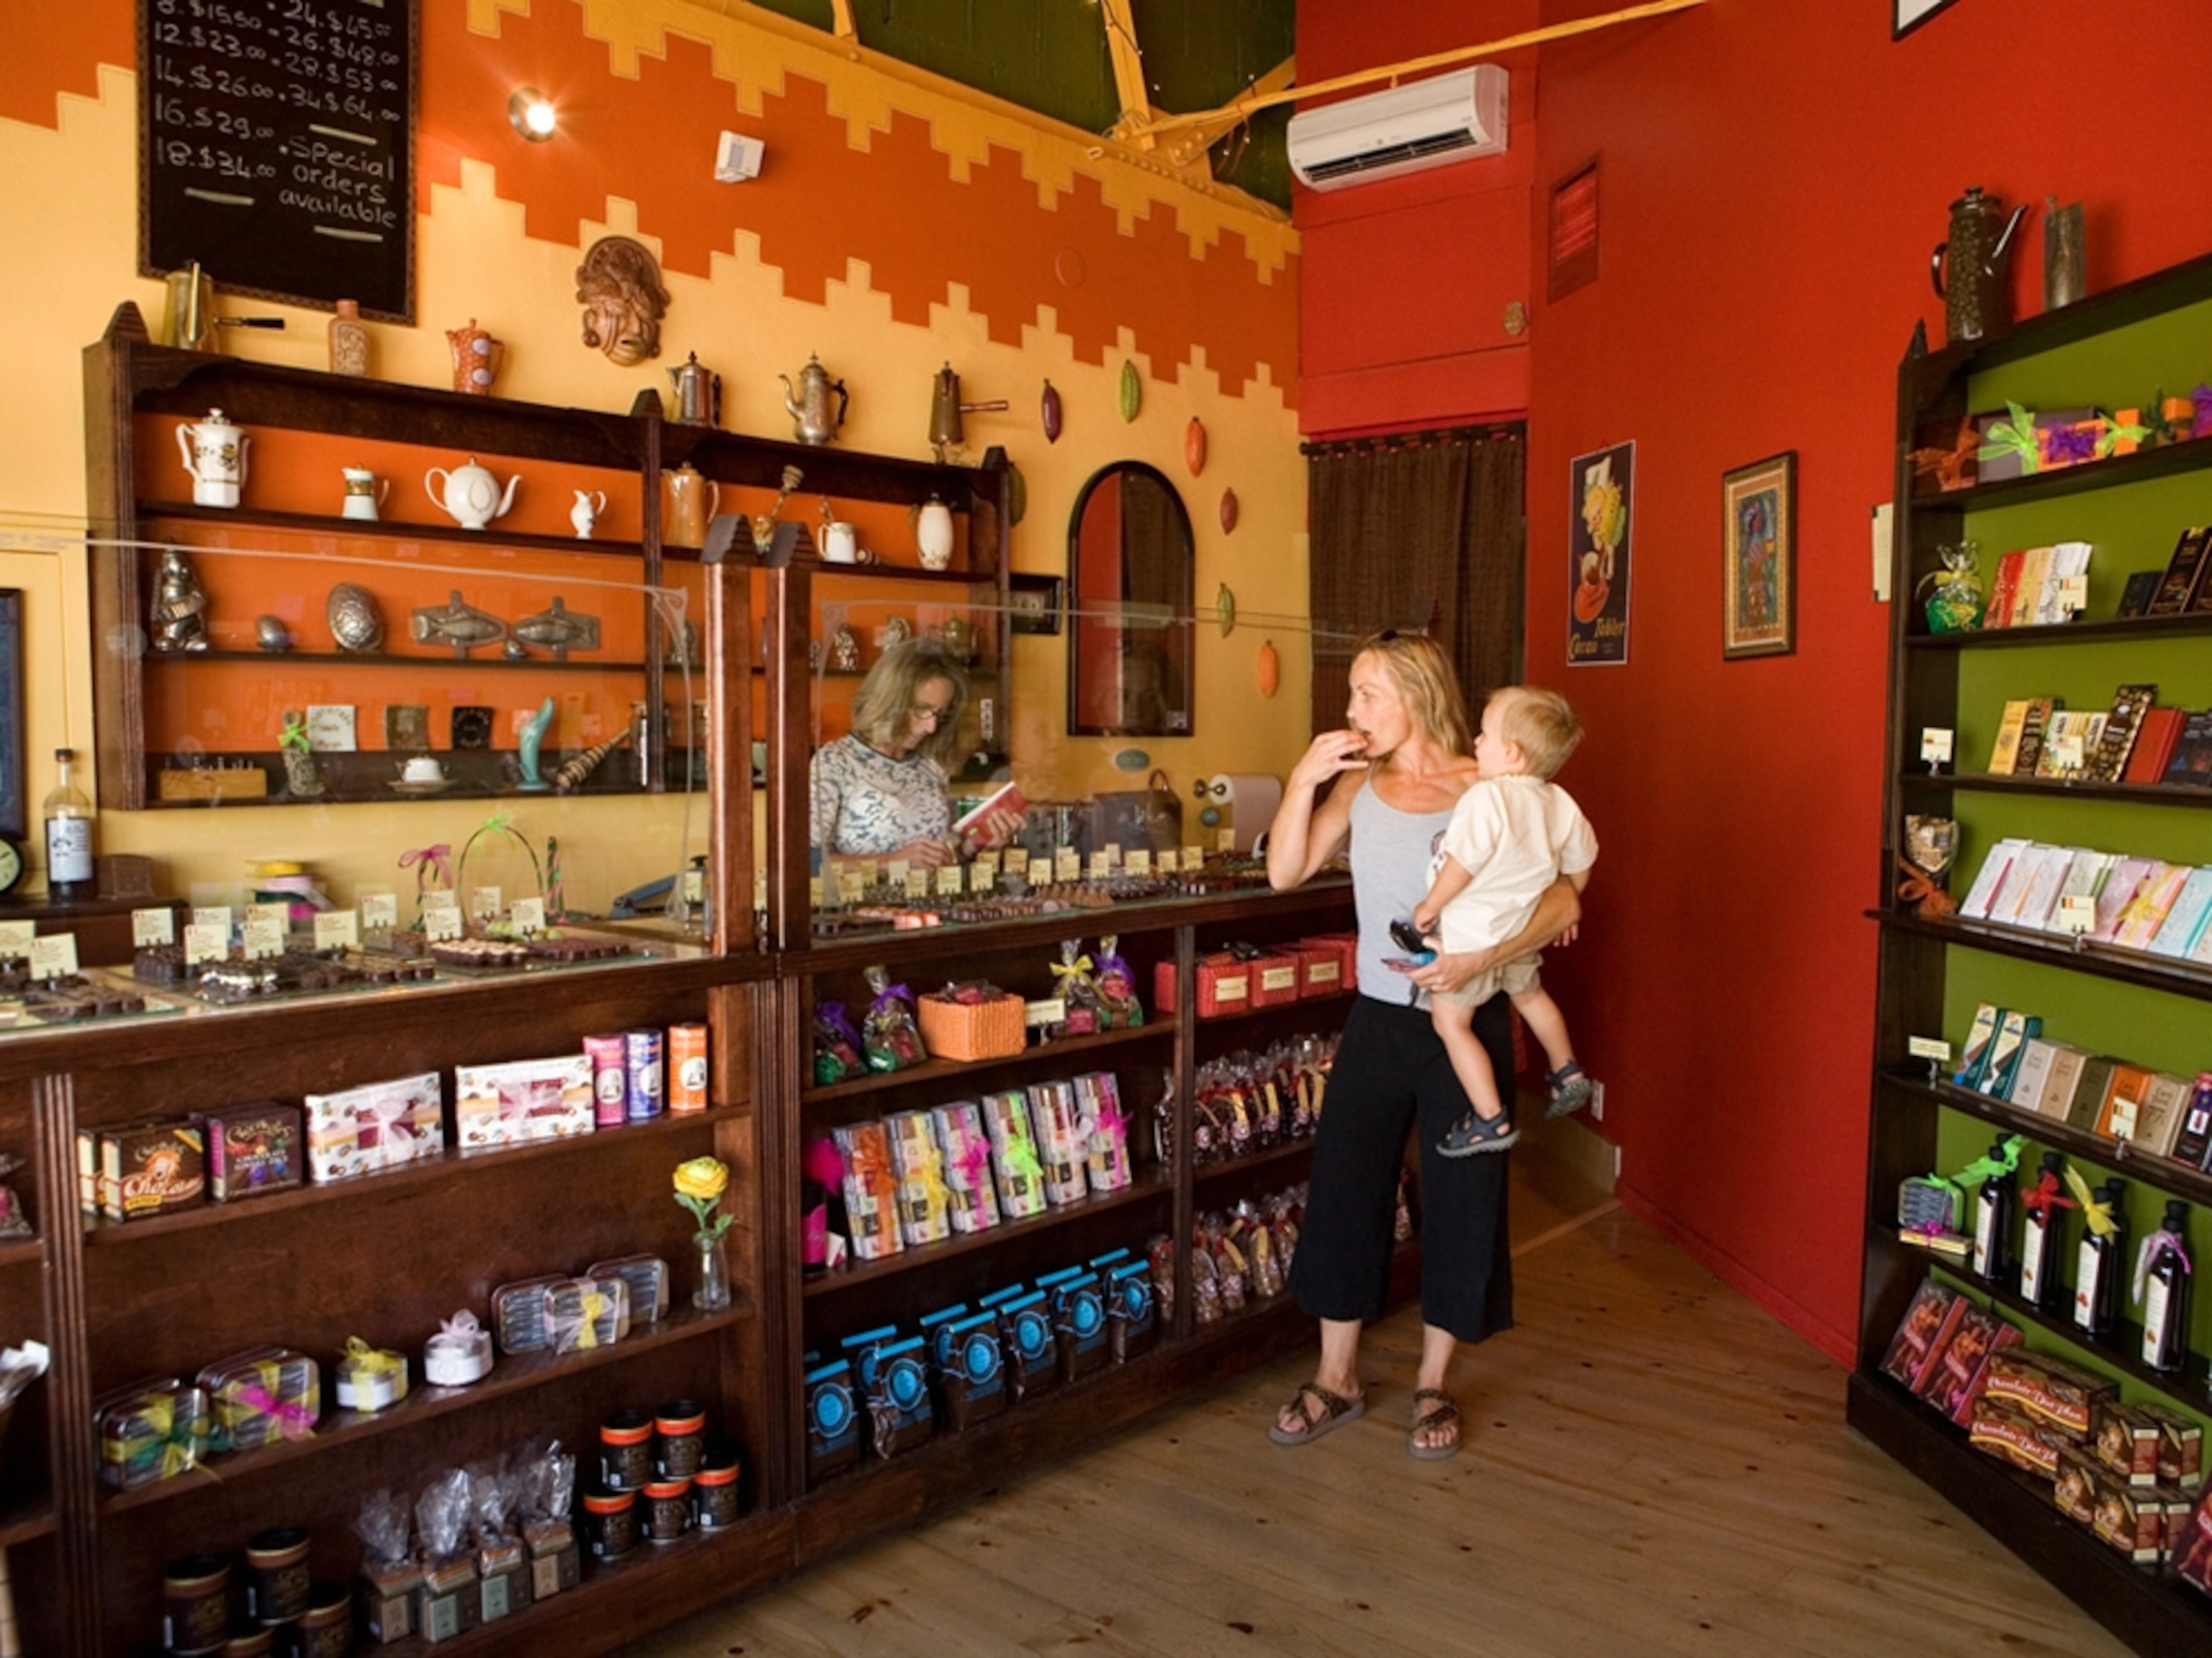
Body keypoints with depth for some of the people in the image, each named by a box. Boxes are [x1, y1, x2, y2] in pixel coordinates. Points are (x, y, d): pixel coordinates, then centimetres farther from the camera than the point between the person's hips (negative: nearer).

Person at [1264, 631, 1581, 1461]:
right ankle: (1336, 1378, 25)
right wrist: (1303, 780, -12)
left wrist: (1481, 958, -28)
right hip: (1377, 1016, 4)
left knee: (1460, 1197, 8)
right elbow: (1285, 872, -3)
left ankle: (1434, 1384, 28)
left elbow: (1564, 903, -14)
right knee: (1342, 1187, 8)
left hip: (1466, 1020, -3)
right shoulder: (1357, 784, 2)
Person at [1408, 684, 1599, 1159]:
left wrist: (1429, 907, -10)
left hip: (1472, 936, -8)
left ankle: (1491, 1120, 6)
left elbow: (1461, 866, -26)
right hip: (1522, 931, 8)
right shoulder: (1559, 803, -2)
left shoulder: (1486, 798, -26)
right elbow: (1579, 865, 10)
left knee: (1450, 1022, 5)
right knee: (1529, 993, 33)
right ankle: (1567, 1072, 46)